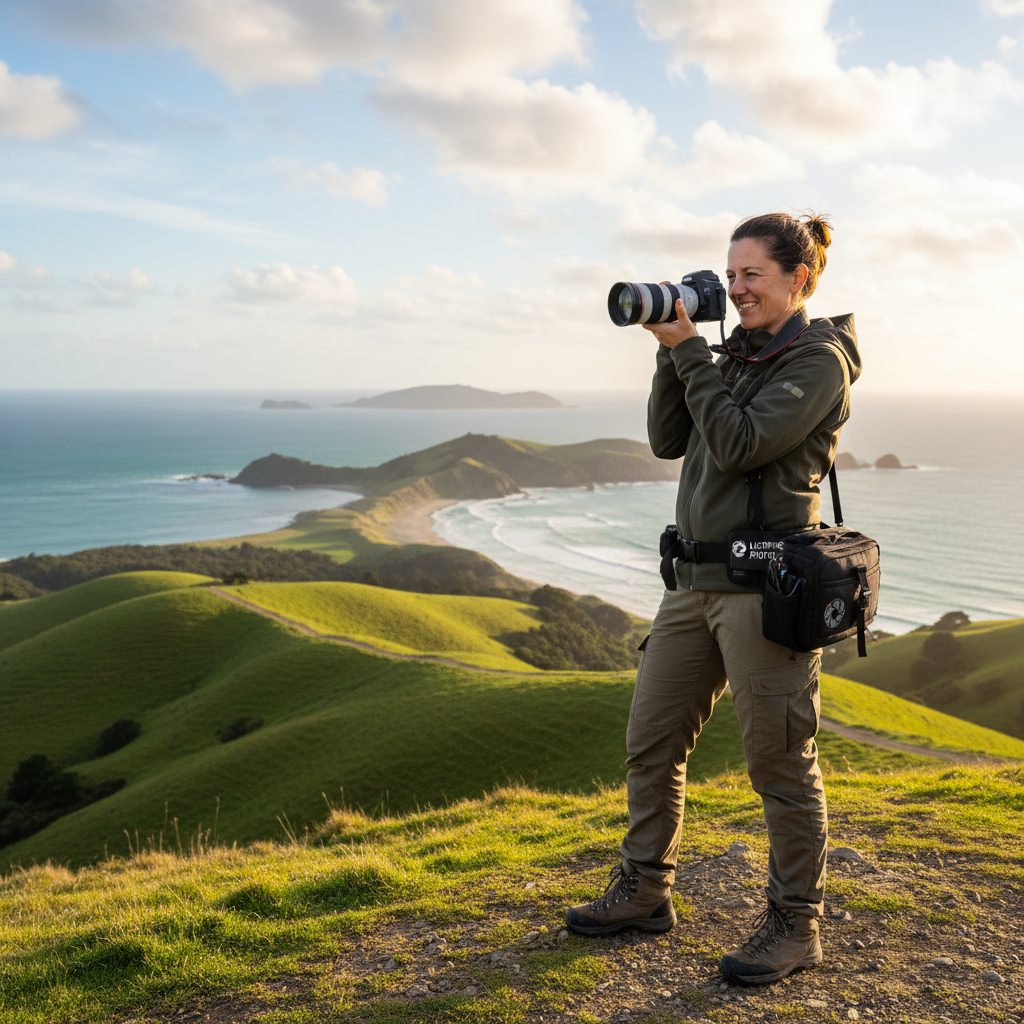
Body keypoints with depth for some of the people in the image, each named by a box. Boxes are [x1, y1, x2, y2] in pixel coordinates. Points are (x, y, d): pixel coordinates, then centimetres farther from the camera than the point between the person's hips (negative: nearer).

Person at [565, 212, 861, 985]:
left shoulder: (819, 360, -7)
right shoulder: (739, 354, 17)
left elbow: (738, 445, -18)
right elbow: (668, 441, 12)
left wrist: (690, 350, -13)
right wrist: (673, 350, 3)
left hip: (766, 586, -8)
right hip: (698, 580, 9)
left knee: (780, 761, 1)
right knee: (651, 742, 13)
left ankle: (796, 924, 17)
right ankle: (645, 892, 28)